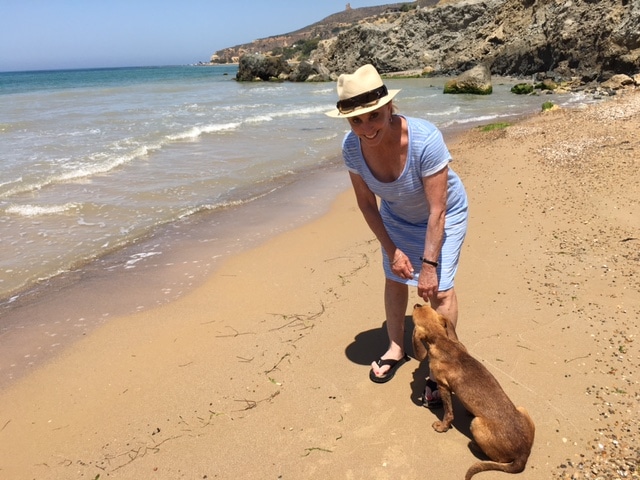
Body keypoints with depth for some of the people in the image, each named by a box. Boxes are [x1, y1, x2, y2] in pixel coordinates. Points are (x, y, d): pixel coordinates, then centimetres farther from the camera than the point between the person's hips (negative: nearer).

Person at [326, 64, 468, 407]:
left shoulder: (425, 140, -39)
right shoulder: (352, 147, -26)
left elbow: (437, 211, -32)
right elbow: (366, 204, -12)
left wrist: (429, 264, -27)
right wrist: (391, 250, -12)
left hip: (444, 215, -4)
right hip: (397, 215, 5)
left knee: (438, 289, -8)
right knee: (394, 278, 13)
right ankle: (396, 348, 35)